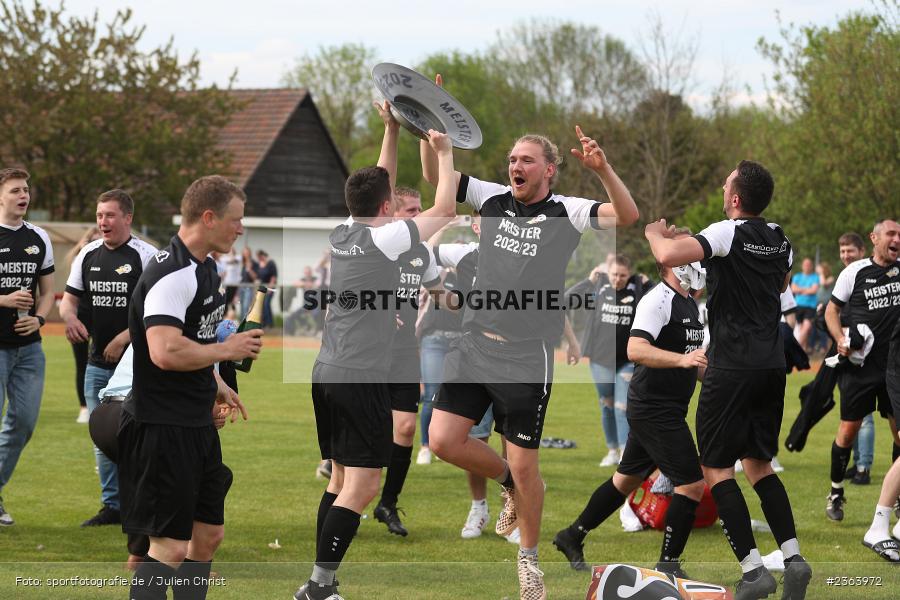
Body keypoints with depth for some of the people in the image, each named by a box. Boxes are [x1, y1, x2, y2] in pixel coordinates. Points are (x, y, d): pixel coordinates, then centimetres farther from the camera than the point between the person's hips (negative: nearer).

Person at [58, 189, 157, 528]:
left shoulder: (146, 256, -8)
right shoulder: (88, 255, 10)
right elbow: (69, 298, 15)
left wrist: (123, 339, -18)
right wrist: (69, 317, -9)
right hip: (98, 361, 6)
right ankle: (112, 506, 20)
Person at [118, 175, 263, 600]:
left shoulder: (204, 266, 13)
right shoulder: (172, 273, -20)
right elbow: (166, 352, -31)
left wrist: (215, 383, 19)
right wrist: (226, 350, -18)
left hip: (197, 422, 10)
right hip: (162, 426, -10)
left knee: (208, 534, 14)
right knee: (169, 546, -8)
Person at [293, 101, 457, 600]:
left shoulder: (340, 235, 10)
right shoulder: (383, 238, -11)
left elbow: (377, 186, 25)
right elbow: (445, 209, -3)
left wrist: (392, 129, 26)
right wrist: (444, 153, 8)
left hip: (327, 372, 9)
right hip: (362, 379, -9)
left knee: (341, 479, 14)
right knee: (362, 486, -7)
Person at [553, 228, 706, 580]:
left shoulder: (690, 302, 15)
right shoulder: (657, 300, -16)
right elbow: (635, 349, -28)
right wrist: (681, 359, -37)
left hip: (664, 409, 10)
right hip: (655, 410, -10)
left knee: (628, 479, 18)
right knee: (691, 484, -10)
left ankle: (572, 537, 32)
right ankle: (668, 564, -1)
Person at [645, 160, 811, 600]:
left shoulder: (728, 233, -12)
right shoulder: (780, 240, 11)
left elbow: (668, 255, -26)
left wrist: (655, 233, -3)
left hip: (733, 367, -7)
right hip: (773, 365, 7)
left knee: (716, 468, 0)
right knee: (759, 464, 16)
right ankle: (793, 558, 3)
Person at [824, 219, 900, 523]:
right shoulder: (855, 272, -2)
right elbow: (832, 309, 4)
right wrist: (840, 339, -11)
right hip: (860, 363, -2)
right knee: (849, 428, 1)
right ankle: (836, 493, 16)